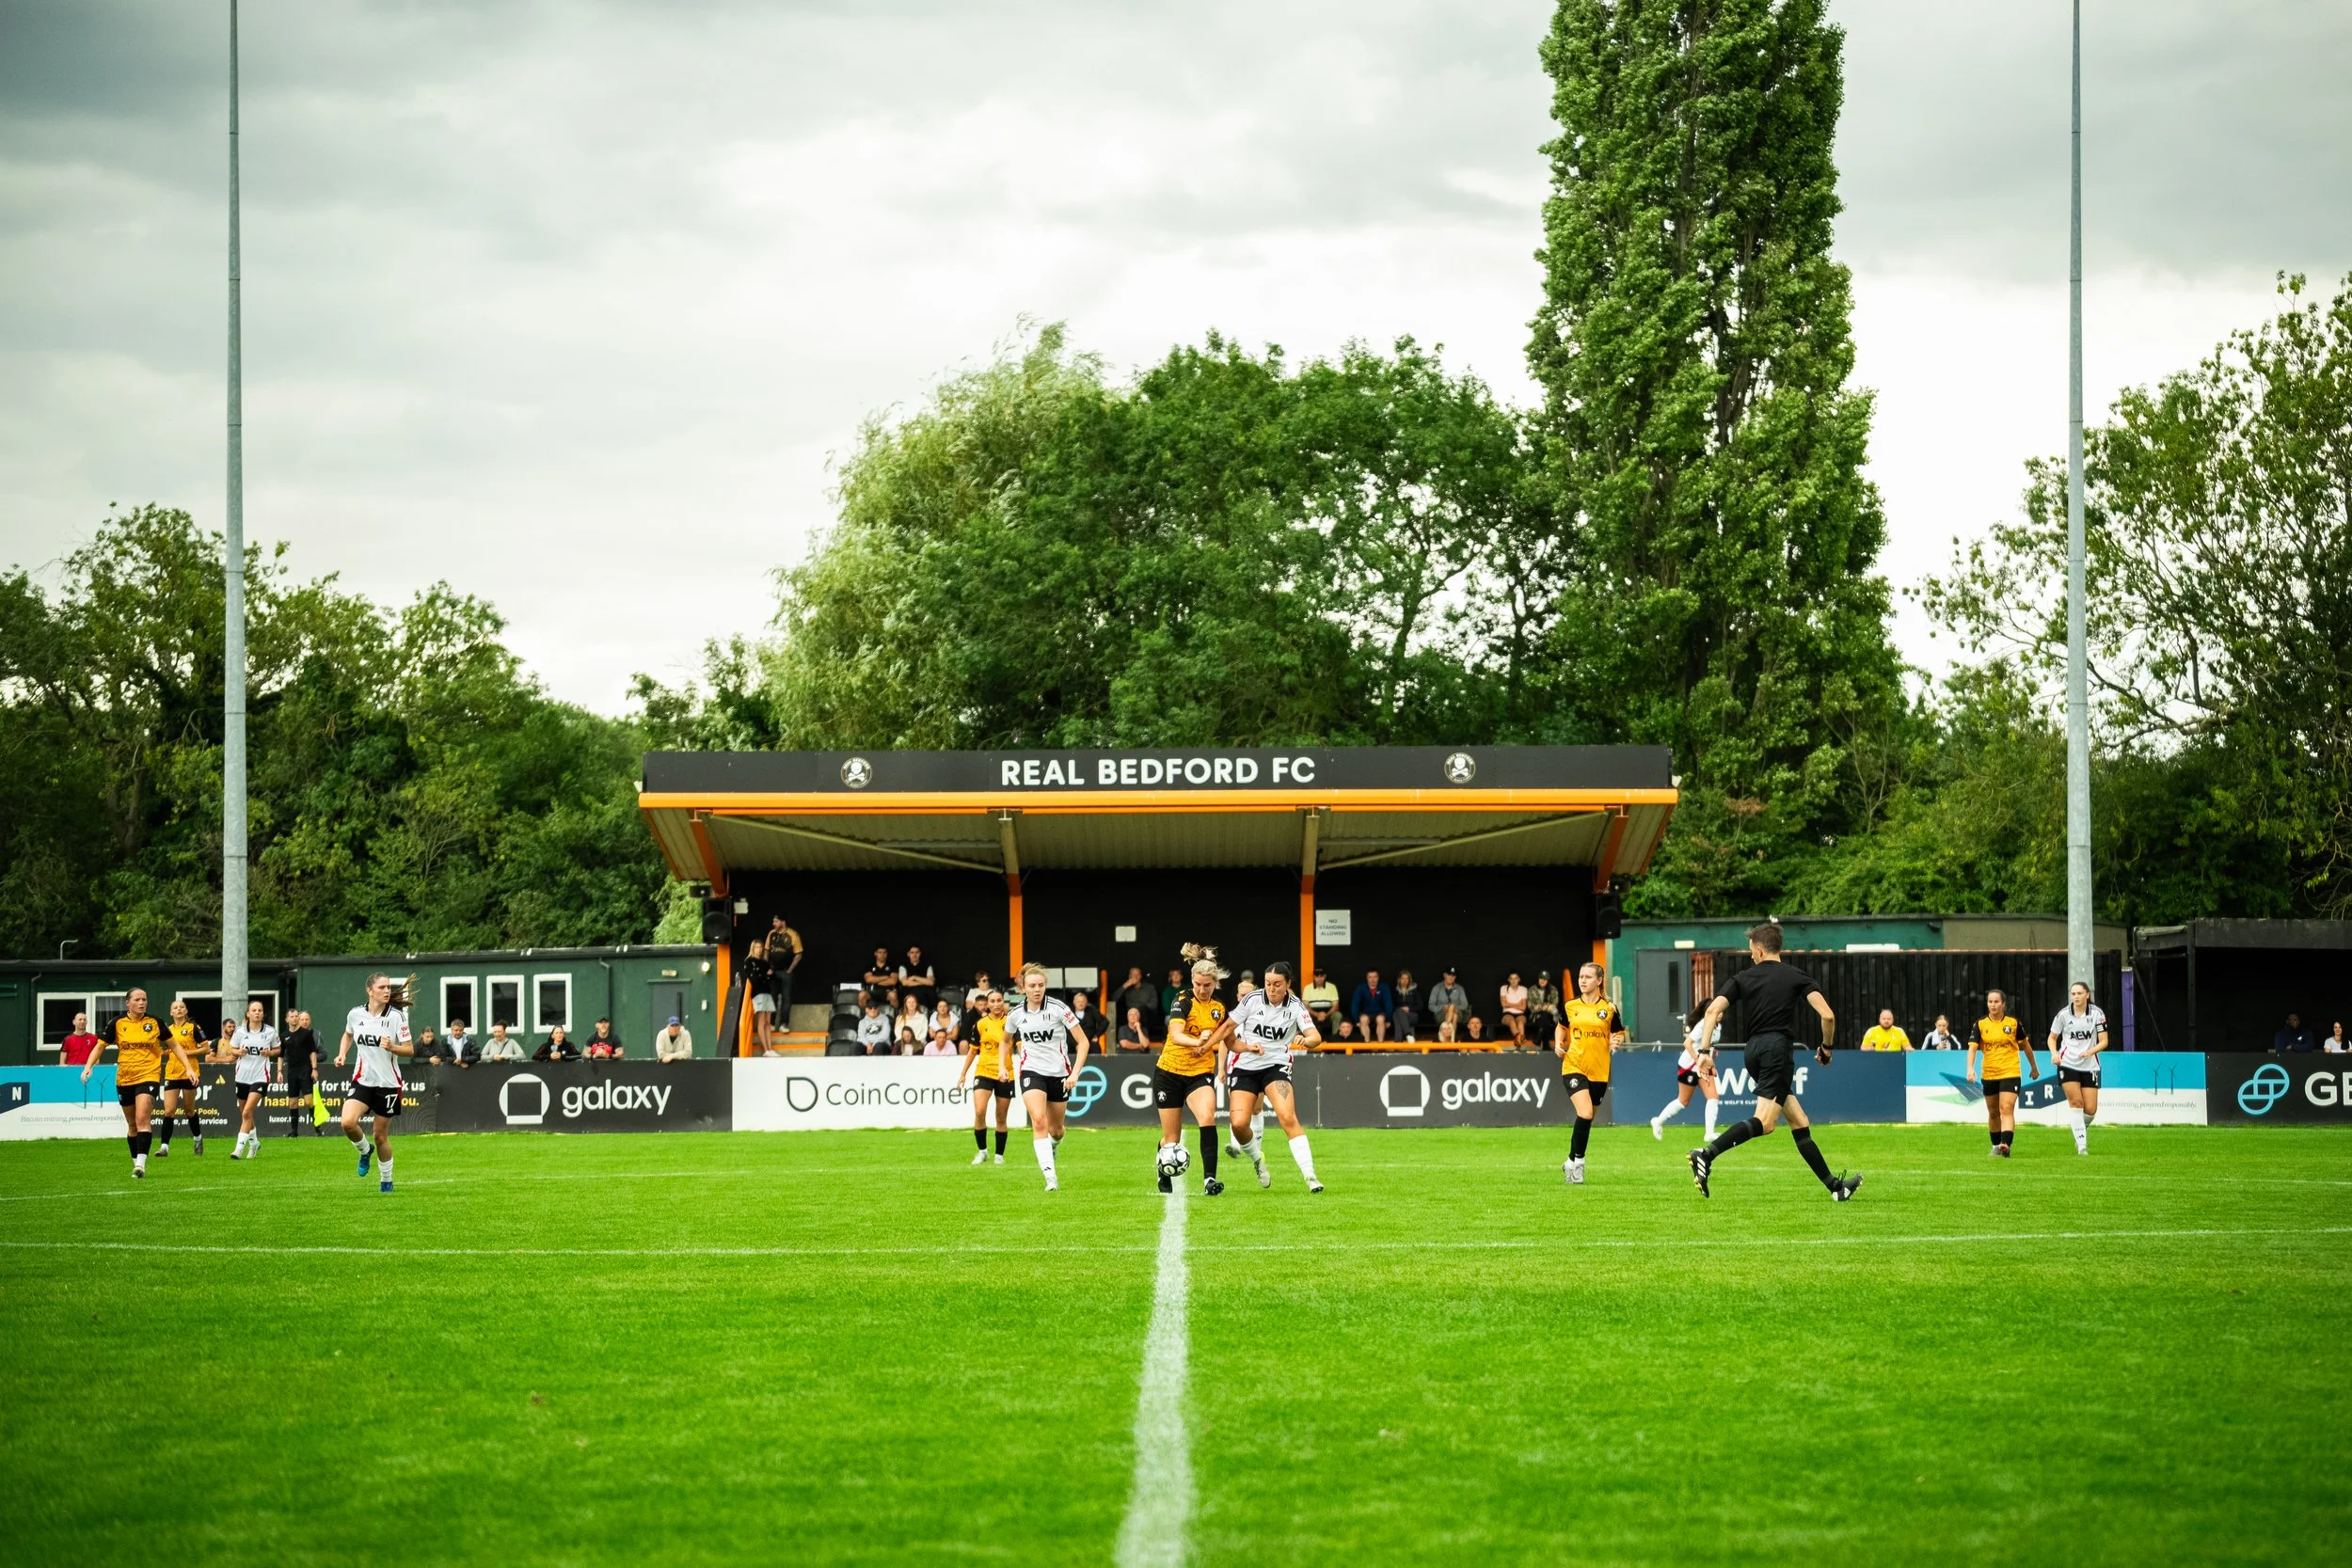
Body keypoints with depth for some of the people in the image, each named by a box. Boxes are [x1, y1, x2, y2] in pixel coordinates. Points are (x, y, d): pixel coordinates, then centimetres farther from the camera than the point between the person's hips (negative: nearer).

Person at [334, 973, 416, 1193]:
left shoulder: (396, 1016, -9)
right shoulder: (355, 1014, -1)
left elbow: (410, 1050, -8)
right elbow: (348, 1035, 22)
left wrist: (391, 1047, -26)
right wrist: (342, 1054, 5)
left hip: (388, 1083, -2)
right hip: (362, 1080, 2)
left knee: (381, 1136, 4)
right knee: (348, 1123, -20)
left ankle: (386, 1180, 25)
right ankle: (364, 1150, 12)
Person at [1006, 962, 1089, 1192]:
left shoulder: (1058, 1009, -11)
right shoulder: (1015, 1014, -2)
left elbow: (1082, 1041, -8)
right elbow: (1006, 1040, 20)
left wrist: (1075, 1073, -17)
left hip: (1059, 1074, 0)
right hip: (1032, 1072, 0)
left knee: (1057, 1129, 12)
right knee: (1039, 1121, -22)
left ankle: (1051, 1148, 50)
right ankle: (1050, 1176, -26)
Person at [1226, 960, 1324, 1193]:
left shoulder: (1295, 1007, -4)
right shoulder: (1253, 1000, -3)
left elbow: (1316, 1037, -14)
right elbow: (1227, 1028, 7)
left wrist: (1304, 1039, -37)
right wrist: (1246, 1046, -8)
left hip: (1276, 1066, -1)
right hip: (1245, 1067, 1)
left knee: (1288, 1117, -23)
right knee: (1239, 1123, -15)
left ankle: (1309, 1175, -23)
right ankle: (1257, 1160, 17)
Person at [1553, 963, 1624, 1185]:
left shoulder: (1609, 1008, 0)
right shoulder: (1570, 1007, 3)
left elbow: (1619, 1034, 9)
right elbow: (1561, 1027, 20)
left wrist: (1616, 1041, -14)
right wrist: (1558, 1044, 1)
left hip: (1599, 1071, 1)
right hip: (1574, 1067, -1)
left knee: (1587, 1117, 8)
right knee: (1585, 1113, -20)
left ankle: (1572, 1162, 24)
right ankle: (1577, 1161, -8)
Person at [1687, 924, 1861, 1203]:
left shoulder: (1742, 978, 12)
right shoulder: (1797, 977, 7)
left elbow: (1713, 1010, -1)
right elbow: (1827, 1015, -3)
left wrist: (1704, 1049, -4)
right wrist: (1826, 1047, 14)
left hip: (1754, 1049, 5)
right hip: (1778, 1048, -5)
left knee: (1799, 1122, 10)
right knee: (1764, 1122, -17)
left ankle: (1834, 1185, 11)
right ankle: (1707, 1154, -36)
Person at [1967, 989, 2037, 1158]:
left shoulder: (2013, 1023, -1)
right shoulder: (1981, 1024, -1)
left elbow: (2026, 1045, 12)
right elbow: (1972, 1047, -10)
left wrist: (2034, 1067, 19)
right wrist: (1970, 1068, -26)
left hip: (2010, 1073, -3)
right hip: (1989, 1074, 3)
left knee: (2007, 1109, -18)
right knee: (1993, 1113, 14)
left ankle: (2006, 1144, -29)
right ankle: (1996, 1145, 30)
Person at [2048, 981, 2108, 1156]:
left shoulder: (2097, 1013, -3)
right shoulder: (2064, 1014, -2)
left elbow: (2104, 1041, -3)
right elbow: (2052, 1037, 11)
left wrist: (2091, 1051, -22)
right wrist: (2054, 1053, -9)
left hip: (2089, 1066, 1)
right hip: (2068, 1064, -1)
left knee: (2091, 1110, -3)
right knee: (2076, 1102, -15)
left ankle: (2082, 1129, 30)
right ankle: (2081, 1144, -10)